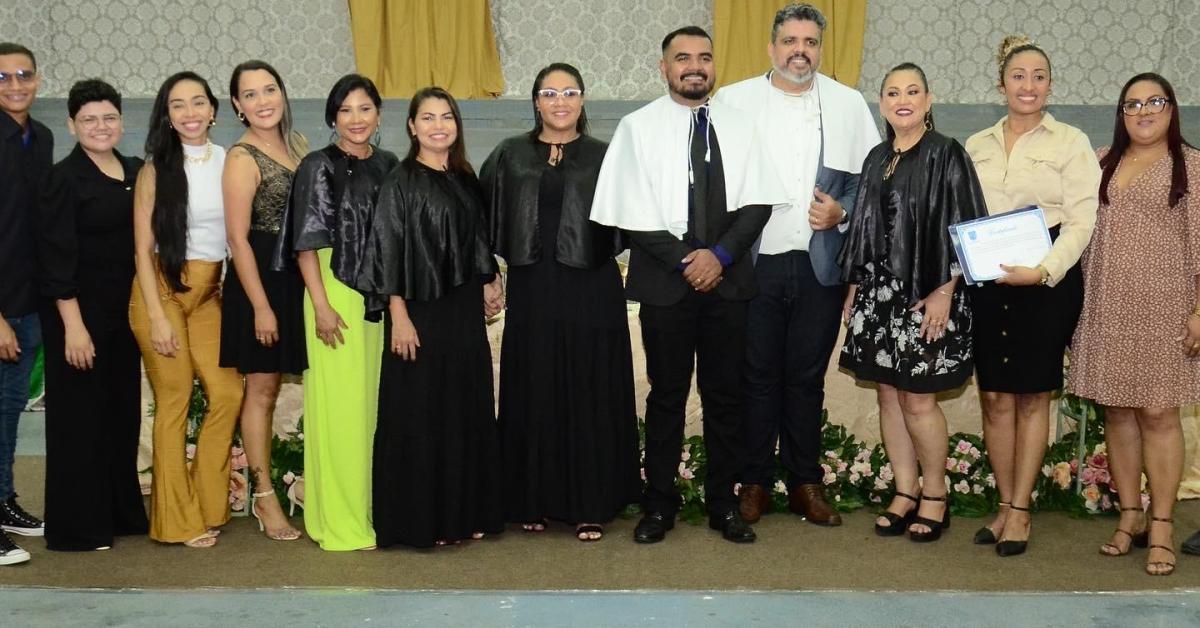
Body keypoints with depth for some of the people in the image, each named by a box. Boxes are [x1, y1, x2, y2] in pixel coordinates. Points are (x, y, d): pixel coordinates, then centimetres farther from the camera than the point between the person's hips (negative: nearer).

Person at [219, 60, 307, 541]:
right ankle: (263, 496, 11)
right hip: (260, 276, -7)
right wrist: (261, 306, -17)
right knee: (262, 388, 1)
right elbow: (238, 238, -15)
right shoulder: (242, 158, -13)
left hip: (299, 274, 7)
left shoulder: (297, 143, 8)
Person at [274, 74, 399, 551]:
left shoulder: (388, 166, 11)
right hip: (336, 295, -5)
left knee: (375, 402, 9)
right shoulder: (318, 166, -4)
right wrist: (321, 305, -15)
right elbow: (306, 243, -8)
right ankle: (340, 520, 5)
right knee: (339, 404, -3)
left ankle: (371, 507, 20)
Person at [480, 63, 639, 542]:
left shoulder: (604, 156, 5)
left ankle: (590, 504, 12)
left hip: (590, 293, -1)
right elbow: (485, 216, 7)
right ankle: (534, 500, 18)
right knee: (533, 395, 6)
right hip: (531, 291, 1)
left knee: (590, 395, 3)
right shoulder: (510, 155, 7)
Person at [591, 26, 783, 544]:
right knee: (667, 394, 5)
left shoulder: (738, 126, 7)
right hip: (665, 281, -2)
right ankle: (659, 505, 15)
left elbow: (757, 202, 3)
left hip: (728, 279, 2)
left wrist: (721, 255, -11)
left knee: (725, 394, 7)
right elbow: (633, 212, -5)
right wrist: (684, 262, -10)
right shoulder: (639, 127, 0)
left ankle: (723, 503, 18)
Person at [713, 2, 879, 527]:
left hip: (820, 265, 1)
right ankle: (754, 482, 15)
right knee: (757, 375, 4)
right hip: (753, 264, -1)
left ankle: (806, 482, 20)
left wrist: (842, 211, -7)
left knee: (807, 378, 8)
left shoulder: (849, 104, 8)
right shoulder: (734, 100, 3)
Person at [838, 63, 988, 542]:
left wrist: (945, 291, -14)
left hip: (925, 294, -6)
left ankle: (934, 496, 13)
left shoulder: (947, 155, -5)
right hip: (878, 289, 6)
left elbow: (964, 230, -9)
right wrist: (854, 288, 13)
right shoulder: (876, 159, 13)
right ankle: (905, 492, 18)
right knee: (888, 394, 8)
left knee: (917, 398, -4)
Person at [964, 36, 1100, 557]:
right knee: (994, 397, 3)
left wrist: (1044, 271, -19)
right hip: (986, 281, 3)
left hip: (1048, 280, -3)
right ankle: (1004, 504, 14)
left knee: (1032, 396, 2)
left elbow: (1081, 221, -6)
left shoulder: (1070, 143, 0)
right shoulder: (976, 146, 12)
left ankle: (1020, 510, 9)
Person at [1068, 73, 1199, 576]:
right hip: (1107, 307, 4)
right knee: (1116, 410, 7)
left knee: (1158, 414, -2)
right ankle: (1130, 516, 18)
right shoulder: (1100, 162, 11)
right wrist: (1076, 302, 6)